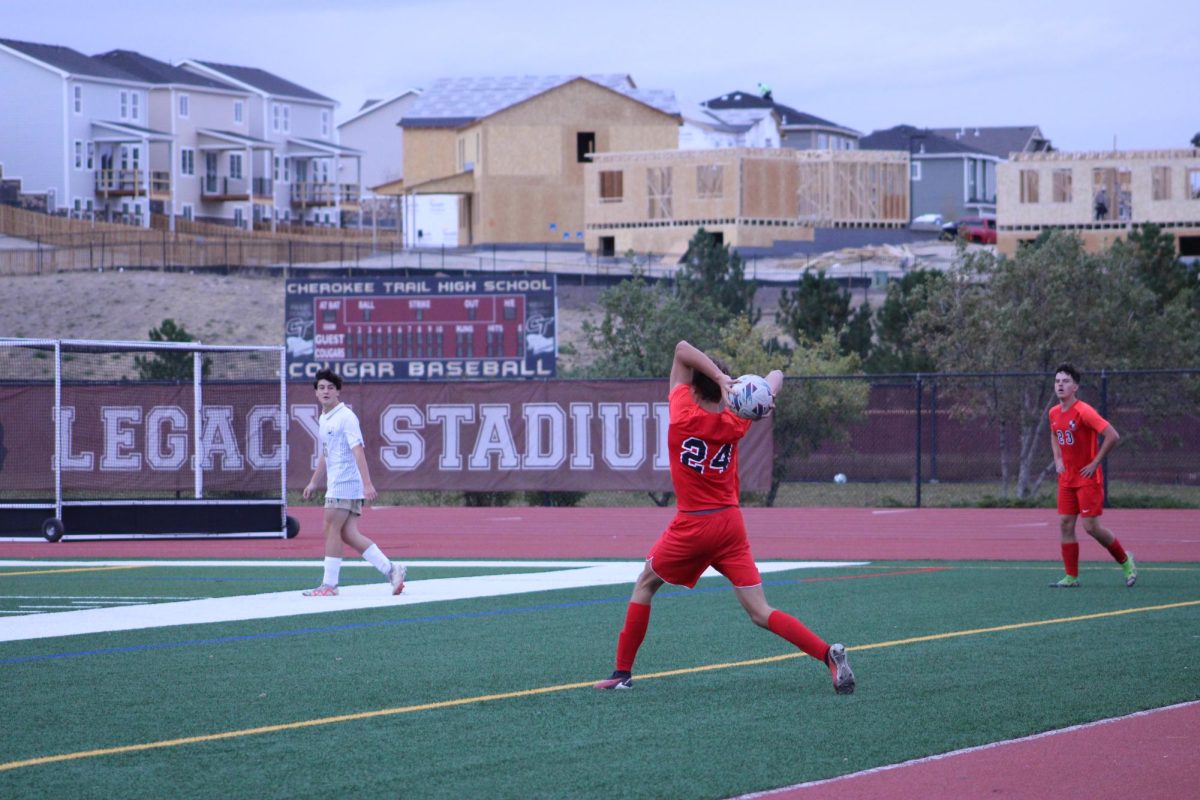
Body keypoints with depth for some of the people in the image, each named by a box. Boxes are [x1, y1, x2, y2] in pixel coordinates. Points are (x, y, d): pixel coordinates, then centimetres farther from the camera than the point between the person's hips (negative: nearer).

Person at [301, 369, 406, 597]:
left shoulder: (346, 417, -11)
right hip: (336, 484, 8)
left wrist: (367, 483, -27)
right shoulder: (324, 419, 16)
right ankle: (390, 570, 3)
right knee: (349, 535, 3)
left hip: (345, 485, -8)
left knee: (332, 531, -4)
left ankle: (329, 585, 3)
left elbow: (358, 451, -20)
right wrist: (314, 482, 30)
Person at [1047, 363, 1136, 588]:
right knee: (1065, 525, 1)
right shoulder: (1054, 413, 6)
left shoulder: (1084, 412, -18)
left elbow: (1113, 436, -23)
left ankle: (1125, 561, 15)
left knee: (1091, 526, -8)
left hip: (1088, 478, -7)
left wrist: (1095, 463, -18)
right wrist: (1058, 460, 12)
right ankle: (1071, 576, 6)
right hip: (1067, 479, 7)